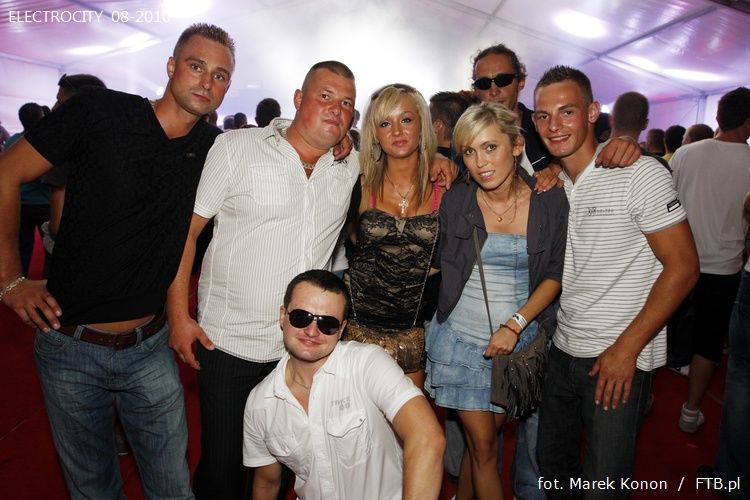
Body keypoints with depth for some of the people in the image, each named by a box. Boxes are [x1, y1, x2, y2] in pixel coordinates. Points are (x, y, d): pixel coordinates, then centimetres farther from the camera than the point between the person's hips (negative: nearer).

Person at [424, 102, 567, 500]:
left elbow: (555, 274, -4)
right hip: (460, 338, -1)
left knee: (486, 434, 15)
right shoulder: (455, 201, -5)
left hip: (518, 339, 1)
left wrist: (516, 324, -13)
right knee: (482, 442, 4)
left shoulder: (551, 202, -6)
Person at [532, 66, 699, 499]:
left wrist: (626, 348, -16)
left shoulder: (640, 174, -12)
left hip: (622, 359, -6)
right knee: (554, 463, 20)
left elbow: (683, 267, -14)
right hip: (563, 351, 6)